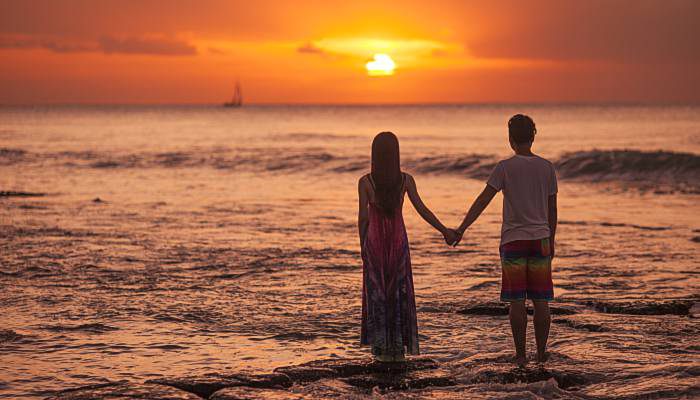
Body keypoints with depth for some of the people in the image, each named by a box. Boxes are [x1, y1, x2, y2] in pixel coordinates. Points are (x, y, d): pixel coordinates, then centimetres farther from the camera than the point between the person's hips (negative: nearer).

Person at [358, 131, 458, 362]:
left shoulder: (365, 182, -9)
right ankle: (399, 347, 7)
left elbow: (363, 216, -8)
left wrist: (362, 245, 3)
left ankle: (381, 345, 5)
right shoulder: (406, 180, -6)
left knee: (377, 292, 8)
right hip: (398, 240, 1)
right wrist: (444, 231, -1)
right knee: (399, 292, 9)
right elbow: (422, 209, -9)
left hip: (374, 240, -1)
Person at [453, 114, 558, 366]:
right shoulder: (547, 168, 5)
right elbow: (552, 210, 9)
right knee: (540, 300, 6)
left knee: (516, 301, 0)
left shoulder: (505, 168, -5)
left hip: (513, 241, -3)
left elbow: (483, 200, -10)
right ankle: (541, 353, 8)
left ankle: (520, 354, 1)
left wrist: (462, 229, -10)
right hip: (540, 238, 3)